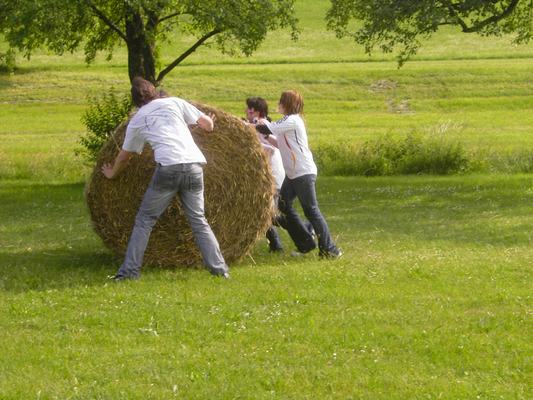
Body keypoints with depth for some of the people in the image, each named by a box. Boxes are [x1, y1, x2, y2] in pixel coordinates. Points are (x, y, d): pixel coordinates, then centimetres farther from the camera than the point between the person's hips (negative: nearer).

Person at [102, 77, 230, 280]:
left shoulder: (137, 120, 18)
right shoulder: (174, 103, 17)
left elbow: (124, 156, 28)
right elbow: (206, 123, 16)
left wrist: (112, 174, 47)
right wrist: (210, 123, 40)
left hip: (168, 167, -2)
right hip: (194, 164, 2)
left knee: (145, 219, 9)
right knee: (198, 220, 12)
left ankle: (129, 270, 4)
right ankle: (219, 268, 6)